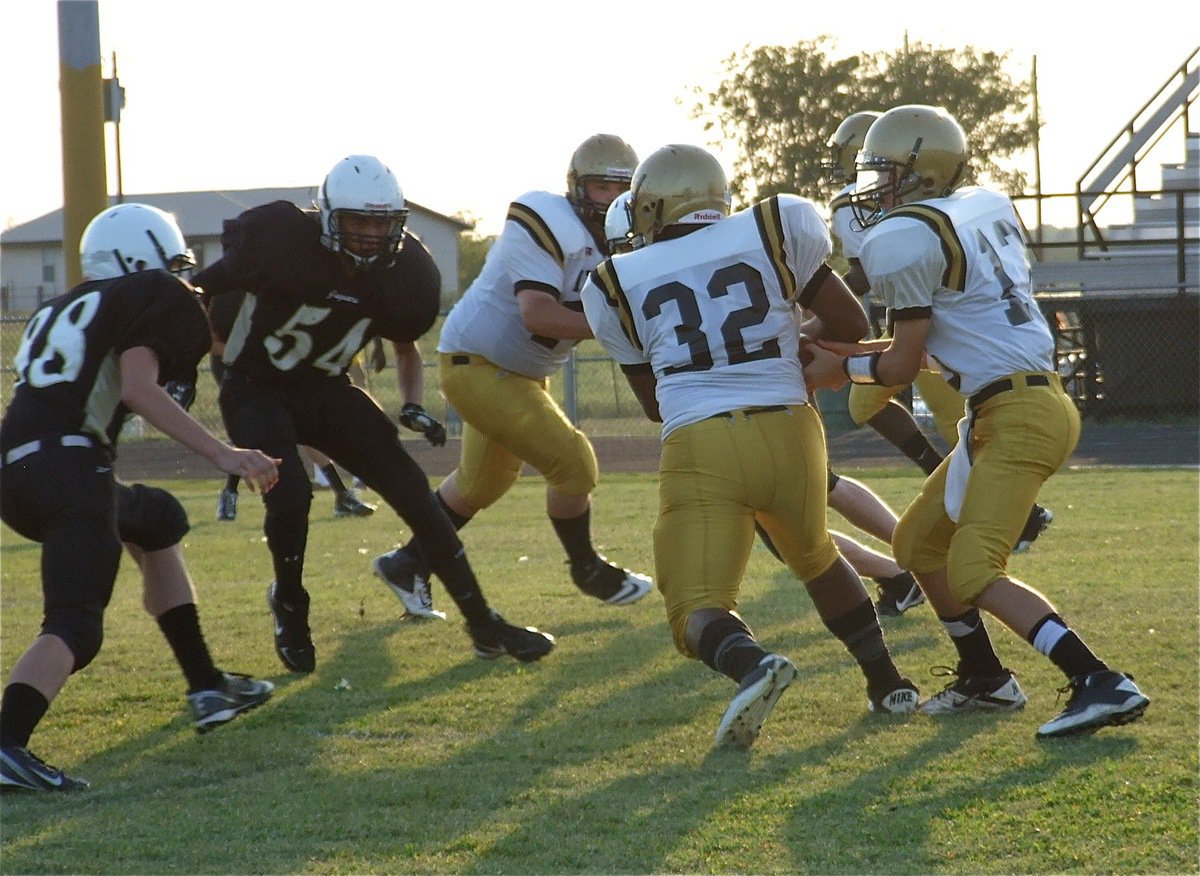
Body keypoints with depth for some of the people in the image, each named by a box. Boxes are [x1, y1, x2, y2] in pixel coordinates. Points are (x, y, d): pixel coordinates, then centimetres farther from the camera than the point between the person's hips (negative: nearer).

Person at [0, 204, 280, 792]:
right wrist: (223, 455, -15)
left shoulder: (60, 310, 28)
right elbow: (138, 388, -10)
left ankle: (206, 688, 31)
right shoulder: (151, 297, 5)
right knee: (75, 627, -15)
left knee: (158, 524, 30)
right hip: (69, 467, -8)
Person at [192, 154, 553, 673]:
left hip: (326, 391, 5)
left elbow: (406, 343, 13)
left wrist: (413, 405, 2)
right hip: (257, 390, -5)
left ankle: (486, 628, 3)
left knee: (411, 490, -5)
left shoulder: (401, 274, -10)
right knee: (290, 492, -29)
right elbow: (203, 290, -8)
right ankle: (289, 608, 1)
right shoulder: (285, 242, -24)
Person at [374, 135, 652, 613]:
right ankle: (588, 571, 11)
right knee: (572, 463, -12)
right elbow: (537, 314, -35)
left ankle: (408, 564, 41)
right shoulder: (545, 224, -26)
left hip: (524, 372, 10)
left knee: (483, 481, 24)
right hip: (476, 365, -10)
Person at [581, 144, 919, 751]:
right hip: (789, 433, 3)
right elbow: (851, 328, 14)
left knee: (698, 609, -1)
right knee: (815, 559, 31)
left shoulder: (618, 283, 13)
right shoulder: (772, 231, 10)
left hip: (697, 446, -3)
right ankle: (887, 684, 34)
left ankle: (750, 663, -33)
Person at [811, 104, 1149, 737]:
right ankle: (984, 678, 28)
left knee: (972, 572, -15)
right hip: (1012, 409, 10)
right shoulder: (983, 209, 14)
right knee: (919, 543, 19)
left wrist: (840, 366, 11)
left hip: (1018, 416, -10)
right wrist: (847, 350, 25)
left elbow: (905, 364, -6)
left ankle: (1101, 685, -22)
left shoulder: (904, 239, -12)